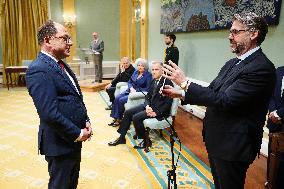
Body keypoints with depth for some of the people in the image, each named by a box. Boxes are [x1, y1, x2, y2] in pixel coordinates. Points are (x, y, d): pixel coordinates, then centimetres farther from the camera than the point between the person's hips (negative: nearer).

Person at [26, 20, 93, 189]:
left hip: (74, 138, 8)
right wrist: (78, 134, -17)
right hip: (60, 143, -8)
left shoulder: (62, 64, 8)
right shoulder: (39, 70, -22)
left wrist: (86, 122, 2)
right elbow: (50, 114, -28)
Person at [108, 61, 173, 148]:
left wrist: (156, 112, -22)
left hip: (159, 109, -8)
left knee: (136, 117, -22)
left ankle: (146, 140, -1)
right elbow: (148, 96, 12)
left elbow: (168, 102, -18)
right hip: (150, 106, 8)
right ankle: (122, 137, 9)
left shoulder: (167, 82, -14)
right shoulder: (153, 81, 10)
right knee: (128, 112, -1)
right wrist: (147, 106, -8)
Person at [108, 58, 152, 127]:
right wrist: (131, 88, -6)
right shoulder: (135, 72, 12)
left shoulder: (148, 75, -7)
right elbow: (129, 82, 15)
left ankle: (119, 119, -7)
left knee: (121, 100, -23)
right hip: (130, 91, 7)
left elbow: (147, 88, -13)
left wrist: (136, 90, -17)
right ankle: (115, 118, -12)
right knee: (117, 98, -16)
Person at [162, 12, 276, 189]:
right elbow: (212, 92, 10)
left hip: (232, 146, -8)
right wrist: (181, 93, -2)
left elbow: (225, 101, -28)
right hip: (216, 140, 8)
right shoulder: (232, 63, 8)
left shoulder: (262, 67, -21)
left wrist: (185, 82, -24)